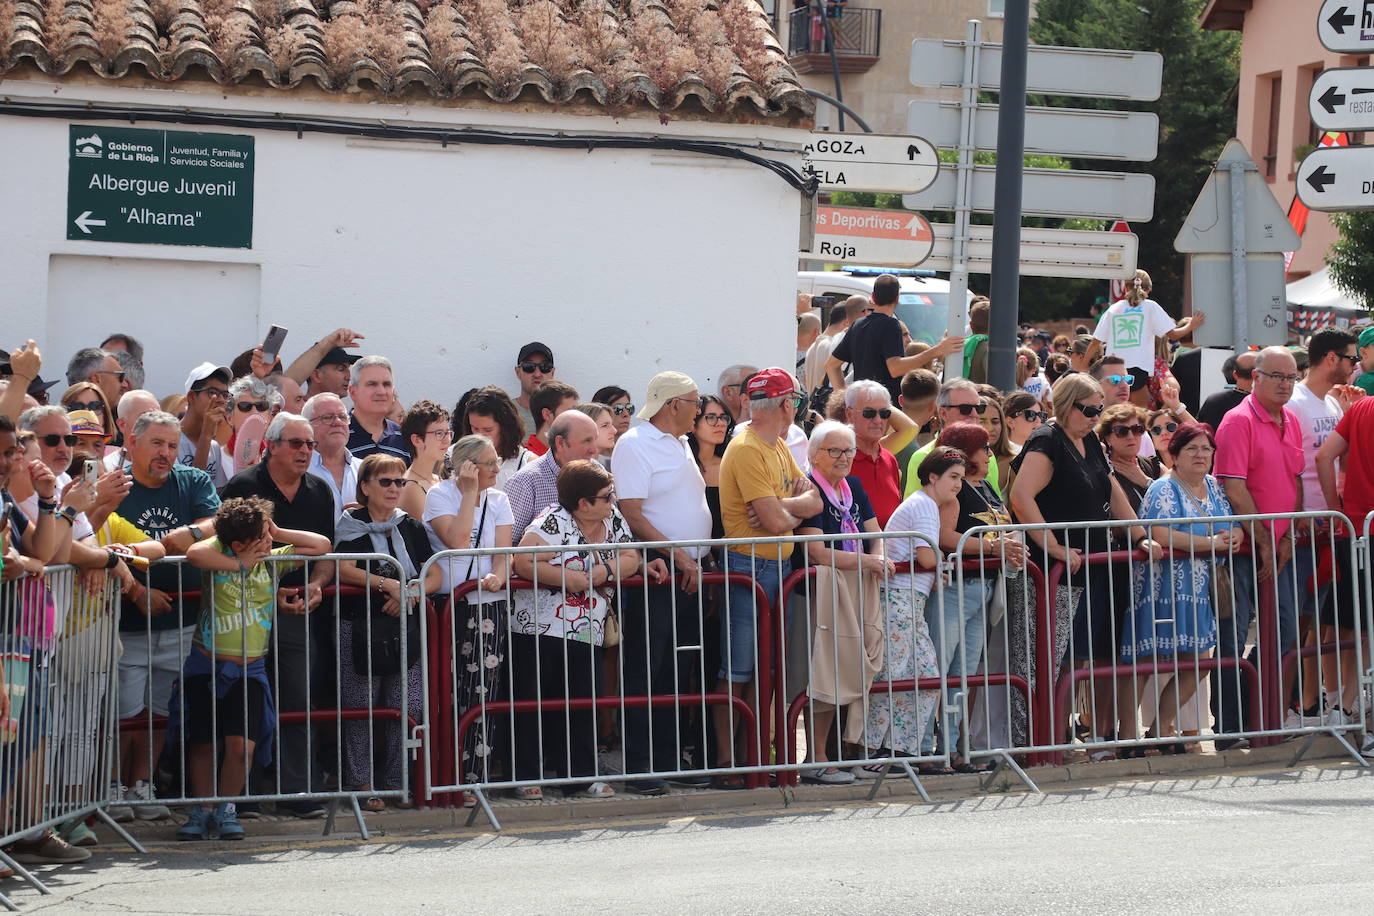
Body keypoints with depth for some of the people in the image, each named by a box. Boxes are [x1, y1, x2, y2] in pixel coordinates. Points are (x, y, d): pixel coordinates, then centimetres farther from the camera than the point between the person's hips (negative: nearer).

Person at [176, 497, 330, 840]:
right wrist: (239, 564, -20)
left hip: (249, 669, 2)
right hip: (206, 666, -2)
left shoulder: (272, 561, 2)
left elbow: (321, 545, 1)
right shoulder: (219, 552, -7)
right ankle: (201, 812, 21)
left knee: (241, 745, -12)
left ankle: (225, 811, 7)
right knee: (202, 744, 5)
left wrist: (279, 533, -3)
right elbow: (194, 554, -31)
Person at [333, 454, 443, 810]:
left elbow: (435, 576, 10)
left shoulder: (412, 527, 15)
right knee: (361, 707, -5)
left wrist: (411, 592, -10)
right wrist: (389, 585, -18)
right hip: (360, 625, -4)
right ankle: (362, 784, 1)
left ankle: (396, 781, 8)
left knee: (407, 707, -2)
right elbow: (345, 570, -11)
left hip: (406, 627, 4)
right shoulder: (352, 526, 3)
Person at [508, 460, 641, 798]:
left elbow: (631, 560, 6)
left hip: (586, 634, 6)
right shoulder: (554, 521, -12)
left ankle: (581, 776, 11)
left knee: (584, 702, 4)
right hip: (538, 629, -6)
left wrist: (600, 572, -12)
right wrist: (569, 578, -18)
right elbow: (523, 563, -20)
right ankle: (527, 778, 7)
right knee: (533, 703, -1)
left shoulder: (613, 520, 9)